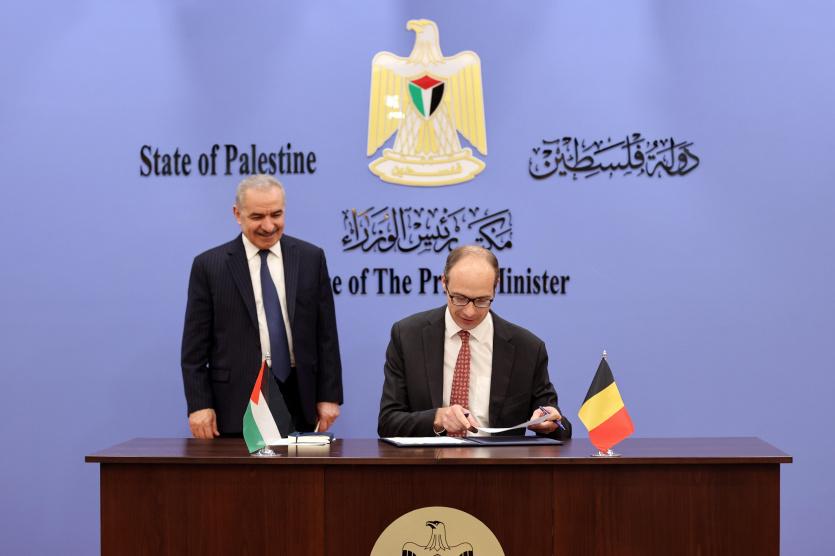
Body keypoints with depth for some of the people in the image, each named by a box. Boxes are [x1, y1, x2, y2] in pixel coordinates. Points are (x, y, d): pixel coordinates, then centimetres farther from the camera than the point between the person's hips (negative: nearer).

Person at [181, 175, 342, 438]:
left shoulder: (311, 258, 7)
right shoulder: (209, 265, 2)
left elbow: (326, 335, 7)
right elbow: (195, 347, 1)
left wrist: (329, 396, 3)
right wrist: (199, 405, -6)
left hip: (299, 398, 2)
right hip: (237, 404, -2)